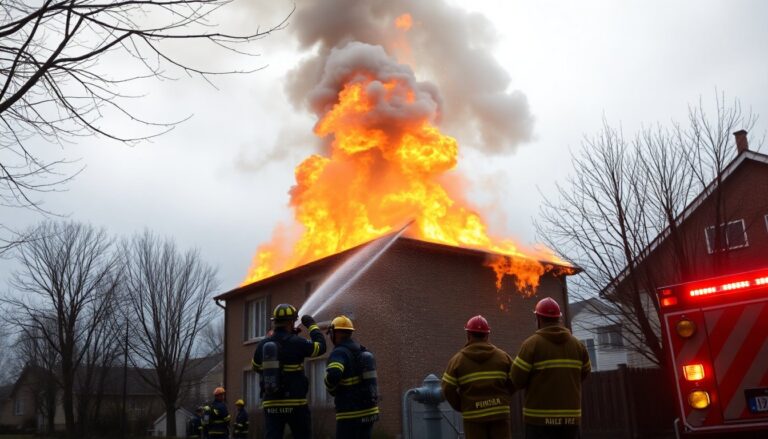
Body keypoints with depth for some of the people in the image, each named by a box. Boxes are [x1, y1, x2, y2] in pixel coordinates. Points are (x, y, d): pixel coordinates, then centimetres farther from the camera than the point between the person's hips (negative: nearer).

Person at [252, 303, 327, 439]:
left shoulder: (262, 345, 3)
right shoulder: (296, 342, -10)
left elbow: (256, 368, 20)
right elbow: (321, 347, 4)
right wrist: (312, 325, 16)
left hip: (271, 404, 3)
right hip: (295, 404, -3)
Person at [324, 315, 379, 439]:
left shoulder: (339, 352, -12)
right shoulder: (363, 351, 13)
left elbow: (333, 375, -31)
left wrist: (331, 389, -9)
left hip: (351, 413, -8)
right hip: (369, 411, 8)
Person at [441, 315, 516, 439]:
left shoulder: (458, 359, -1)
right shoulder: (502, 356, 4)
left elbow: (448, 389, -5)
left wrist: (460, 407, 9)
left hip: (473, 416, -1)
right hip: (500, 414, 1)